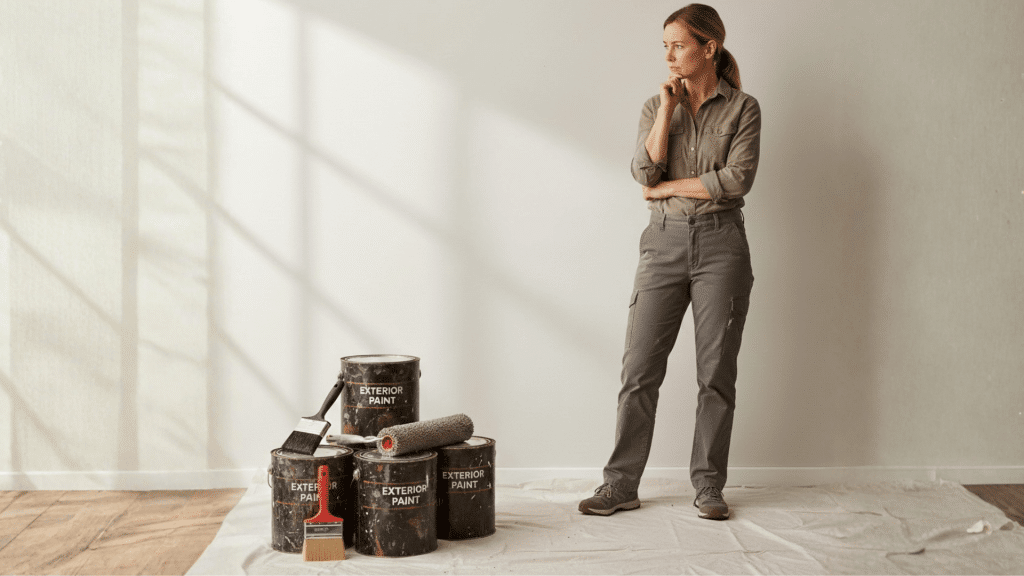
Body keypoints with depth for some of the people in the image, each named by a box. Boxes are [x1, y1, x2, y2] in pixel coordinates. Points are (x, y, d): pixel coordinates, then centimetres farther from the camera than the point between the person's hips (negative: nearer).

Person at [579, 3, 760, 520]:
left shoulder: (743, 108, 2)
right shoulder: (656, 106, 11)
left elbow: (736, 179, -12)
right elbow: (644, 172, -4)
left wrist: (668, 187, -7)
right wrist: (668, 108, -8)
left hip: (720, 244, -2)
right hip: (664, 243, 2)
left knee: (717, 371, 2)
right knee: (639, 368, -1)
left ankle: (708, 486, 13)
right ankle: (621, 485, 6)